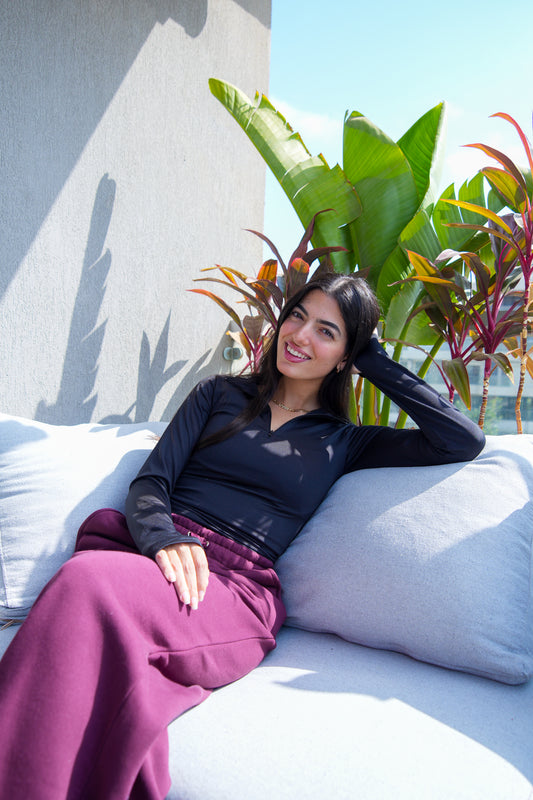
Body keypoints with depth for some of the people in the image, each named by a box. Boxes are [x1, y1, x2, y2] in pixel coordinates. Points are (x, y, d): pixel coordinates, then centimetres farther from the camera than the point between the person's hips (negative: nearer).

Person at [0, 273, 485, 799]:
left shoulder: (343, 443, 15)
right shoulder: (220, 394, 19)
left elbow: (464, 442, 6)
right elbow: (150, 482, 9)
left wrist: (378, 362, 10)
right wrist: (165, 539, -15)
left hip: (236, 590, -2)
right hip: (158, 553, 2)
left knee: (91, 583, -34)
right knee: (88, 575, -37)